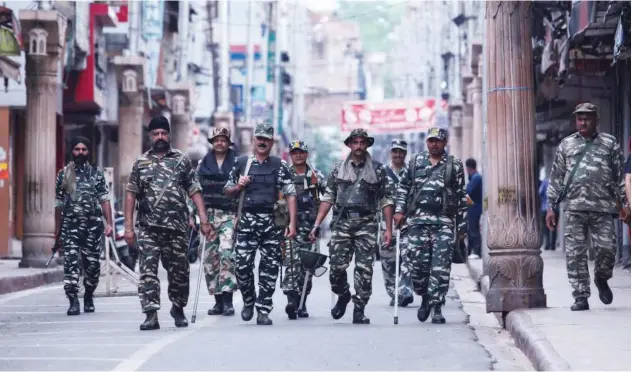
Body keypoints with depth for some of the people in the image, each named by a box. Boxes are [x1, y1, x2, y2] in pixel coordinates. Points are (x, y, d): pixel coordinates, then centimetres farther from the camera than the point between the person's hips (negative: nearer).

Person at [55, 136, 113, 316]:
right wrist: (57, 229, 10)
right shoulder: (63, 174, 8)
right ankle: (73, 301, -12)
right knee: (70, 263, -11)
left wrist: (109, 223, -7)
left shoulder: (97, 173, 7)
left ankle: (88, 298, 22)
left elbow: (105, 200, 2)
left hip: (93, 225, 0)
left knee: (93, 264, 4)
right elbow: (59, 204, 11)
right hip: (70, 225, 0)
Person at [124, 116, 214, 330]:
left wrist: (204, 221, -5)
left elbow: (195, 192, 4)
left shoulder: (182, 160, 7)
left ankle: (178, 309, 28)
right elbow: (131, 194, 9)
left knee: (178, 270, 7)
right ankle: (151, 315, -10)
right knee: (148, 270, -9)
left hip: (177, 226, 0)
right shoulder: (141, 163, 10)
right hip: (148, 228, 0)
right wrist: (128, 227, 1)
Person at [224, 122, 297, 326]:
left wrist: (292, 223, -8)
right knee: (242, 265, -6)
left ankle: (263, 311, 6)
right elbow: (227, 190, 18)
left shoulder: (280, 166, 6)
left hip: (272, 223, 0)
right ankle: (248, 301, 18)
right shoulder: (242, 162, 10)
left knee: (270, 268, -1)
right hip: (247, 221, 0)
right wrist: (238, 187, -4)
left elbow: (290, 194, 1)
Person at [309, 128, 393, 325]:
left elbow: (386, 200, 5)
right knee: (336, 266, -5)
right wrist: (317, 225, 2)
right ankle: (343, 295, 24)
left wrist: (389, 229, -3)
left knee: (364, 269, -5)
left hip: (367, 225, -1)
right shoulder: (338, 169, 10)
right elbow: (328, 198, 10)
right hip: (341, 223, 1)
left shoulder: (378, 170, 6)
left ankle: (359, 310, 4)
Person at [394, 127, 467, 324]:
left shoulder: (455, 166, 8)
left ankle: (437, 307, -3)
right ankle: (425, 298, 21)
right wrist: (399, 210, 4)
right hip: (418, 220, 2)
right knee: (419, 263, -1)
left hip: (444, 221, -1)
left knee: (441, 266, -8)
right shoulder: (415, 162, 13)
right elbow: (403, 187, 18)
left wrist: (462, 227, 6)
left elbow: (462, 197, 9)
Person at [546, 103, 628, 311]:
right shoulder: (566, 145, 14)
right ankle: (581, 296, 1)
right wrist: (551, 208, 8)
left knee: (607, 247, -8)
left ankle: (602, 279, 23)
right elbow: (556, 178, 13)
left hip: (602, 207, -1)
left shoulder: (610, 144, 10)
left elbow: (620, 177, 10)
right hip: (573, 208, 1)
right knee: (575, 253, -4)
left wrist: (625, 203, 2)